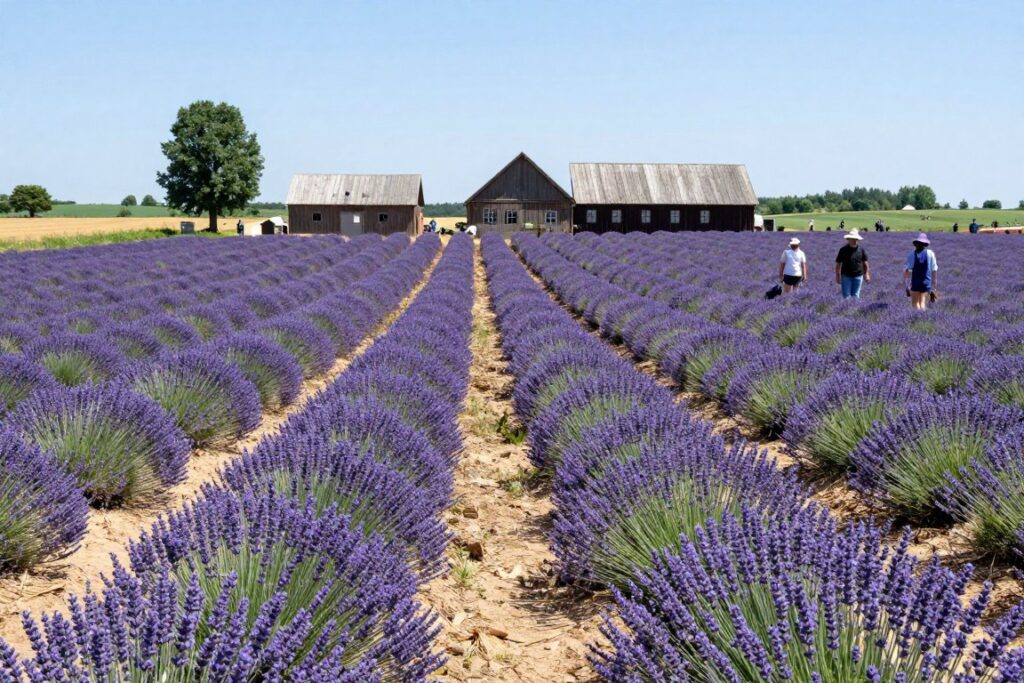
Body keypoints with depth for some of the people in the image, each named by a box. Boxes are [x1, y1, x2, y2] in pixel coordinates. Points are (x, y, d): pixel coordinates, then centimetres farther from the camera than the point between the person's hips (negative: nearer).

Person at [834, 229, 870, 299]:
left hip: (858, 276, 2)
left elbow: (865, 262, 9)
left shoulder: (861, 250, 2)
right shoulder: (843, 250, -4)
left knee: (855, 296, 6)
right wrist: (838, 276, -3)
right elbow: (838, 264, -1)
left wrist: (867, 274, 5)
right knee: (846, 296, -3)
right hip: (846, 276, -2)